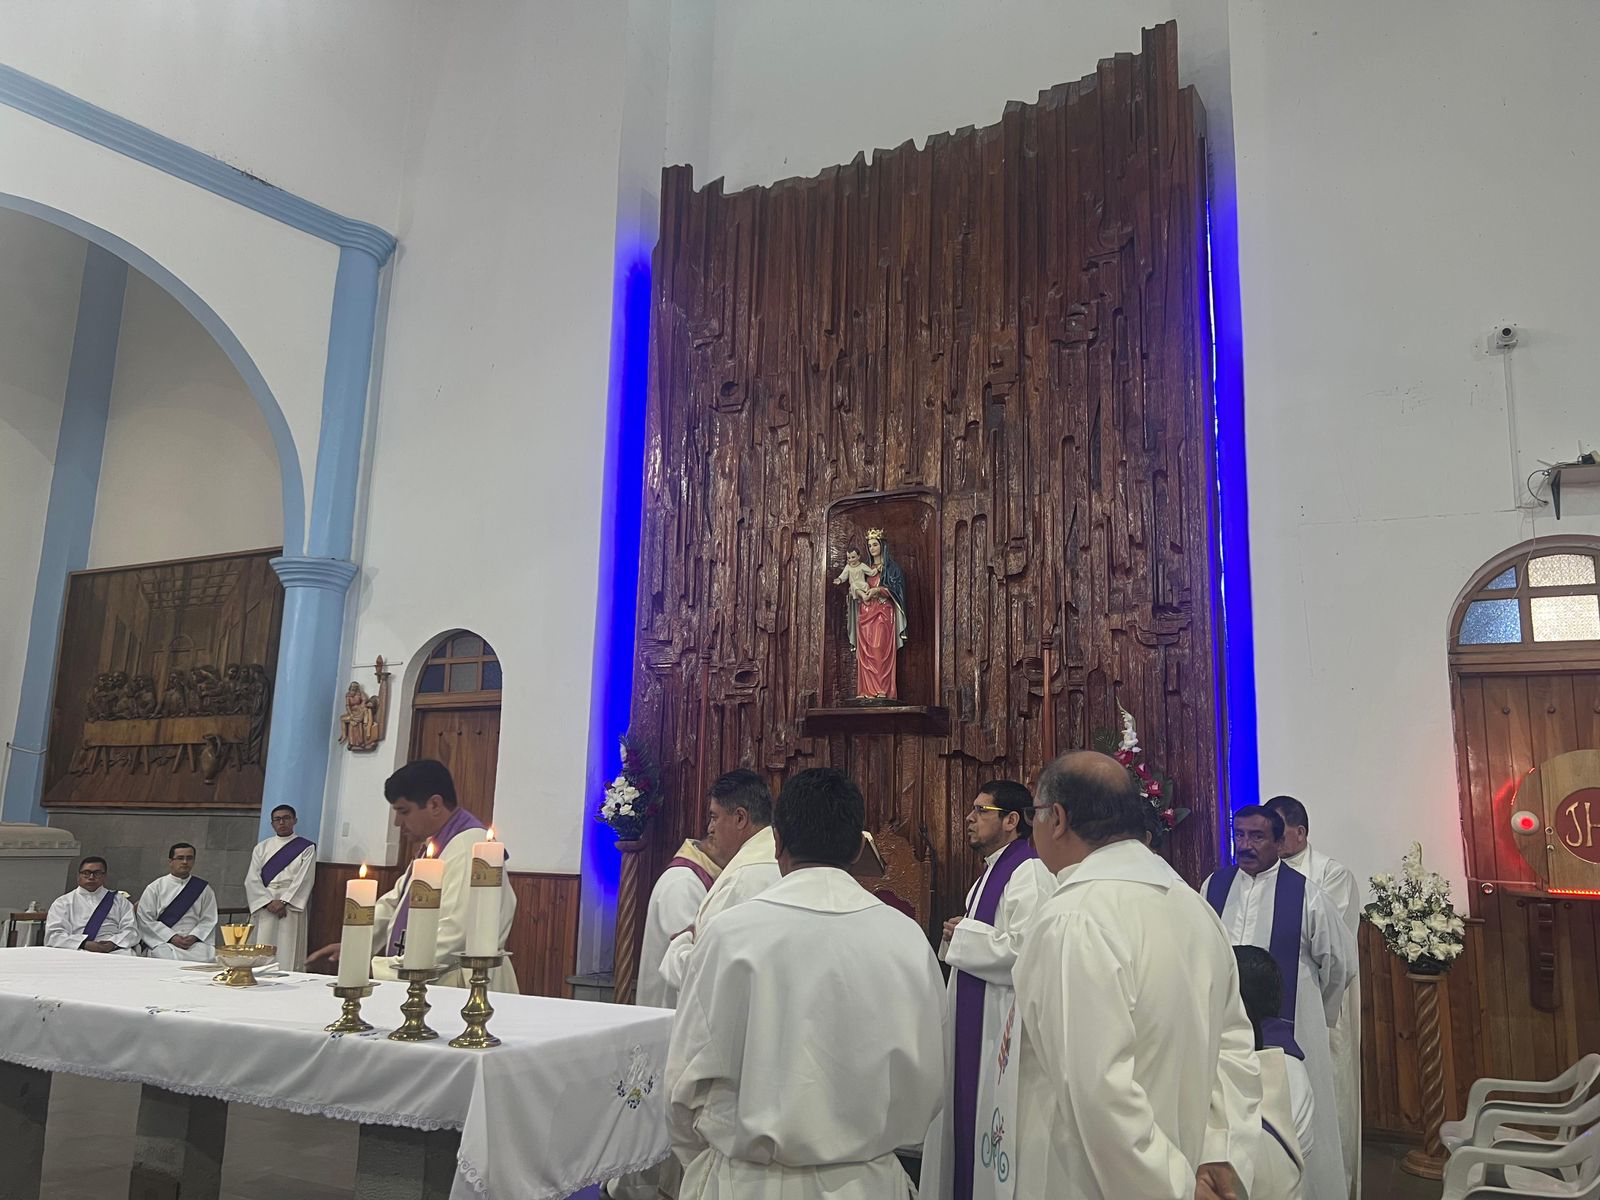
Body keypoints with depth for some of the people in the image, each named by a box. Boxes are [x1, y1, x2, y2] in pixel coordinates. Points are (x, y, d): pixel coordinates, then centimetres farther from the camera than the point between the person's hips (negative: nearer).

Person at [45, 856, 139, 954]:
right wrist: (85, 944, -15)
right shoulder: (62, 903, 16)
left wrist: (113, 943, -14)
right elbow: (53, 936, 2)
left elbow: (131, 931, 9)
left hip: (114, 952, 2)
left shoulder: (120, 900, 20)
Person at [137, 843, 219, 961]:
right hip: (163, 941, -1)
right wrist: (172, 937, -10)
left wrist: (194, 937, -10)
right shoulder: (155, 888, 10)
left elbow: (209, 920, 9)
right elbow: (146, 920, 2)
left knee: (207, 959, -30)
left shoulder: (203, 888, 14)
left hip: (195, 942, 1)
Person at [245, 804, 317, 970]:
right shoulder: (262, 848, 15)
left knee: (287, 955, -8)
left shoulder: (306, 848, 7)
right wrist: (269, 902, -9)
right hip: (263, 906, 3)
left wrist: (283, 901, -14)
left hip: (291, 905, -3)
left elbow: (304, 879, -3)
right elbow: (252, 879, 5)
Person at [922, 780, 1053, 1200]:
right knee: (969, 1117, 15)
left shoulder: (1029, 873, -18)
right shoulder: (992, 871, 15)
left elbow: (1024, 949, -29)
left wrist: (963, 933, -15)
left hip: (1005, 1024, -10)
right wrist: (960, 935, 5)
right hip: (976, 1020, 10)